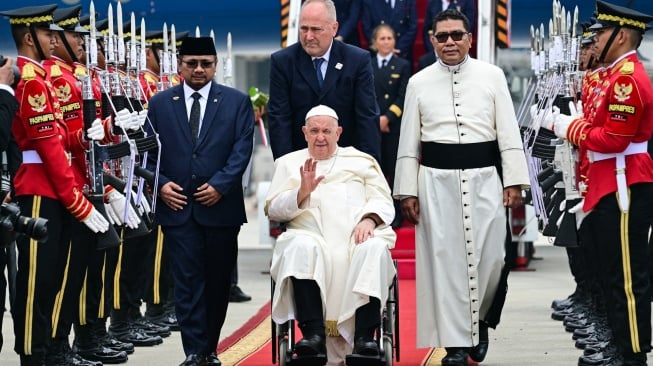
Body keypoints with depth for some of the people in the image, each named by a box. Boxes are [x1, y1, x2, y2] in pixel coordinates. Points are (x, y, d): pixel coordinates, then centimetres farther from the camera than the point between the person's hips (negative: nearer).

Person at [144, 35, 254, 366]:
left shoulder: (237, 102, 5)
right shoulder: (160, 104, 9)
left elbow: (242, 149, -2)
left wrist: (220, 185, -13)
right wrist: (160, 183, -7)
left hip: (221, 206, 0)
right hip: (178, 207, 0)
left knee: (218, 282, 7)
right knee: (187, 282, -6)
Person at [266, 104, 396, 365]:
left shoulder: (362, 161, 26)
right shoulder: (289, 163, 25)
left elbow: (383, 202, 15)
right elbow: (272, 209, 13)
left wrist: (369, 219, -8)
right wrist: (302, 192, -6)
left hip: (357, 237, 1)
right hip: (311, 234, -1)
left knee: (374, 249, -35)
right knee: (301, 247, -37)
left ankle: (364, 337, -42)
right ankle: (314, 334, -45)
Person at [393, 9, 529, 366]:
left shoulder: (492, 76, 4)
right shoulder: (419, 82, 7)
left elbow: (508, 133, 3)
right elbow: (409, 141, 8)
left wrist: (514, 182, -4)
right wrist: (407, 191, 3)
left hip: (484, 177, 0)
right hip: (436, 180, 1)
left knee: (491, 257, -4)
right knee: (445, 260, 0)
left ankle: (479, 320, 23)